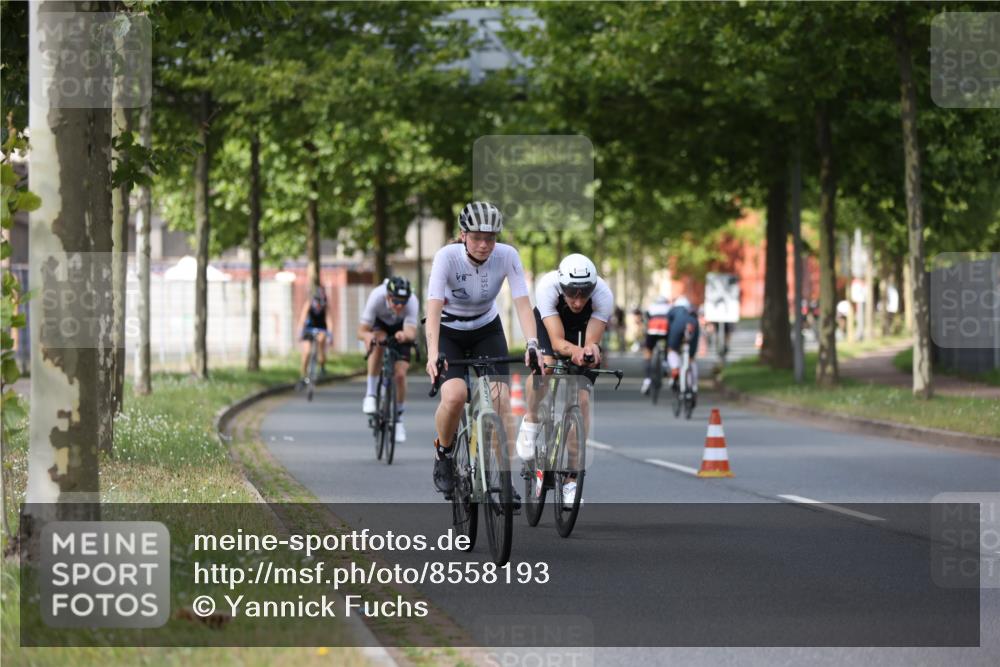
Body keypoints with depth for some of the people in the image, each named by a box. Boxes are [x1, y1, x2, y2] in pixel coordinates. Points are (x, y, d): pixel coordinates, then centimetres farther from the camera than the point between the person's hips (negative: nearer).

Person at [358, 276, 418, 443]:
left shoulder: (411, 301, -36)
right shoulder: (377, 297, -38)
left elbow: (412, 333, -44)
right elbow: (361, 331, -36)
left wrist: (405, 335, -68)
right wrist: (367, 335, -60)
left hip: (401, 329, 0)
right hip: (379, 323, 0)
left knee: (400, 374, -13)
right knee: (378, 340, -37)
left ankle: (398, 418, 11)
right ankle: (370, 393, -23)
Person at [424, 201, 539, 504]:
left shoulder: (507, 256, -21)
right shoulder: (447, 257, -27)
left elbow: (523, 303, -25)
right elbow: (434, 308, -35)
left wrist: (532, 344, -41)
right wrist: (433, 354, -49)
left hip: (487, 329, 2)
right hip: (448, 332, -2)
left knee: (501, 400, -14)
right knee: (455, 396, -26)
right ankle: (443, 453, 2)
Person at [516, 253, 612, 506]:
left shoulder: (603, 295, -36)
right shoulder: (547, 287, -39)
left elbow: (591, 342, -35)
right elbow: (557, 341, -41)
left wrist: (590, 350, -59)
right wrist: (576, 351, -62)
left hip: (585, 328, 1)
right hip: (549, 322, -1)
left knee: (582, 399, -12)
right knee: (544, 366, -33)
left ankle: (571, 481, -6)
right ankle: (530, 423, -3)